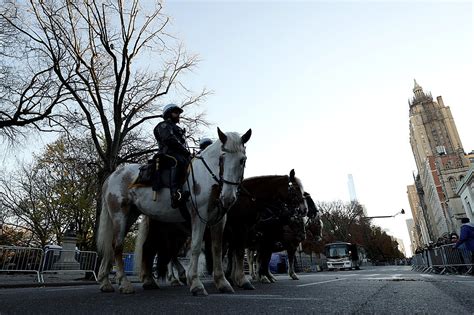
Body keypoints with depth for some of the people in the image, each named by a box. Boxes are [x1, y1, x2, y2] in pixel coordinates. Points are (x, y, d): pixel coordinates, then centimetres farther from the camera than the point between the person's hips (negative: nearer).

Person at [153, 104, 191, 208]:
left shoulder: (177, 128, 39)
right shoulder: (164, 125, 11)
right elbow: (169, 140, -8)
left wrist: (187, 152, 11)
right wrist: (185, 150, -12)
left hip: (181, 155, 10)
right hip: (169, 154, -10)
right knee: (179, 161, -40)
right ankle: (175, 193, -57)